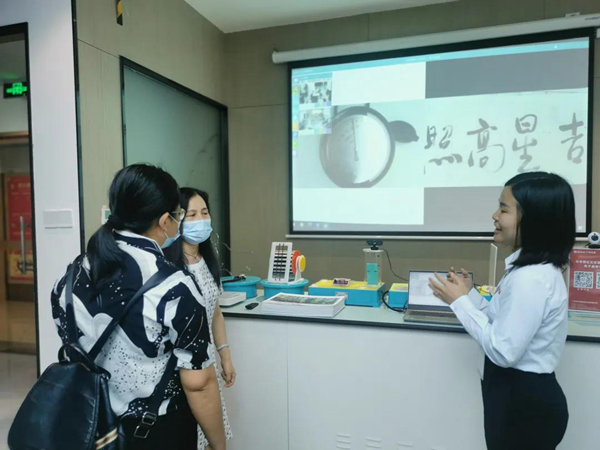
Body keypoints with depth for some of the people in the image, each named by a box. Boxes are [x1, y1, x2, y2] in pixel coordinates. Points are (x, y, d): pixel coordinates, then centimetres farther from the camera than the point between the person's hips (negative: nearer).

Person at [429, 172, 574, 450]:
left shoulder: (531, 278, -27)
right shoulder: (531, 267, 4)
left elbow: (503, 351, -26)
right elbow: (502, 323, 8)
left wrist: (460, 301, -20)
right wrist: (469, 293, 2)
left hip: (524, 402, -9)